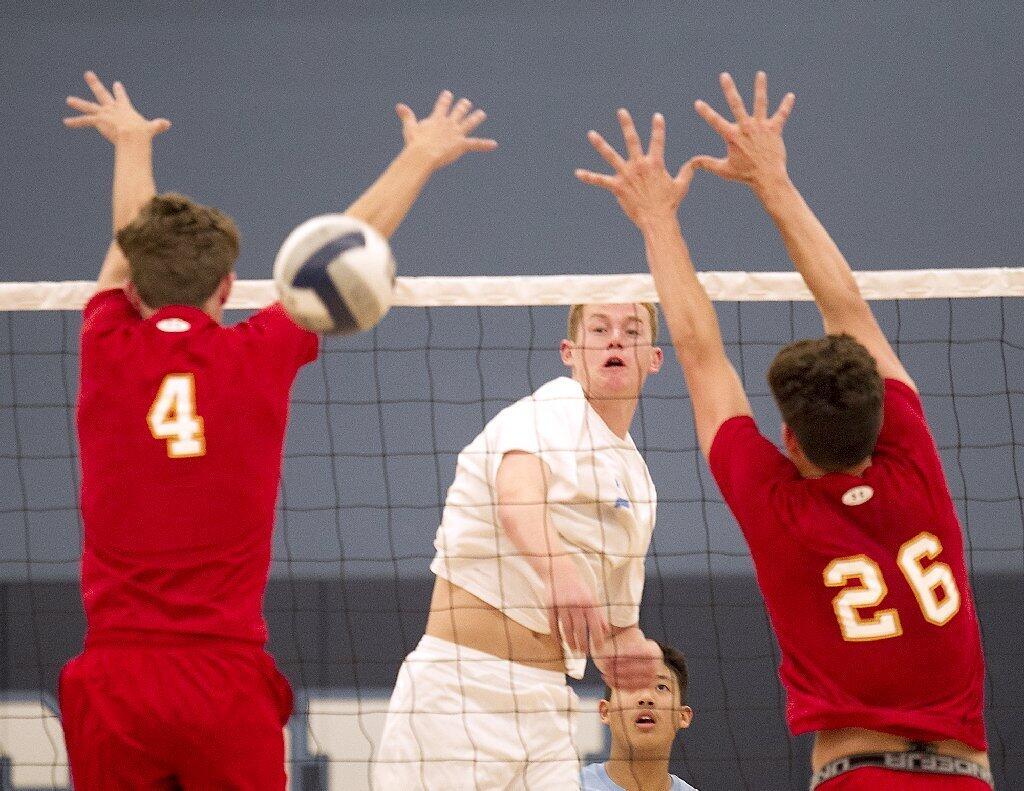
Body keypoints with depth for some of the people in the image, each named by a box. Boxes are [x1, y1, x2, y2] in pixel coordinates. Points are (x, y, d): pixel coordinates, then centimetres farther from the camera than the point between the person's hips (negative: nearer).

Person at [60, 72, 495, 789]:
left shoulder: (108, 353, 3)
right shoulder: (259, 357, 0)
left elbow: (134, 246, 25)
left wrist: (134, 144, 46)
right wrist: (422, 156, 34)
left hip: (113, 683, 1)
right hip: (227, 679, -1)